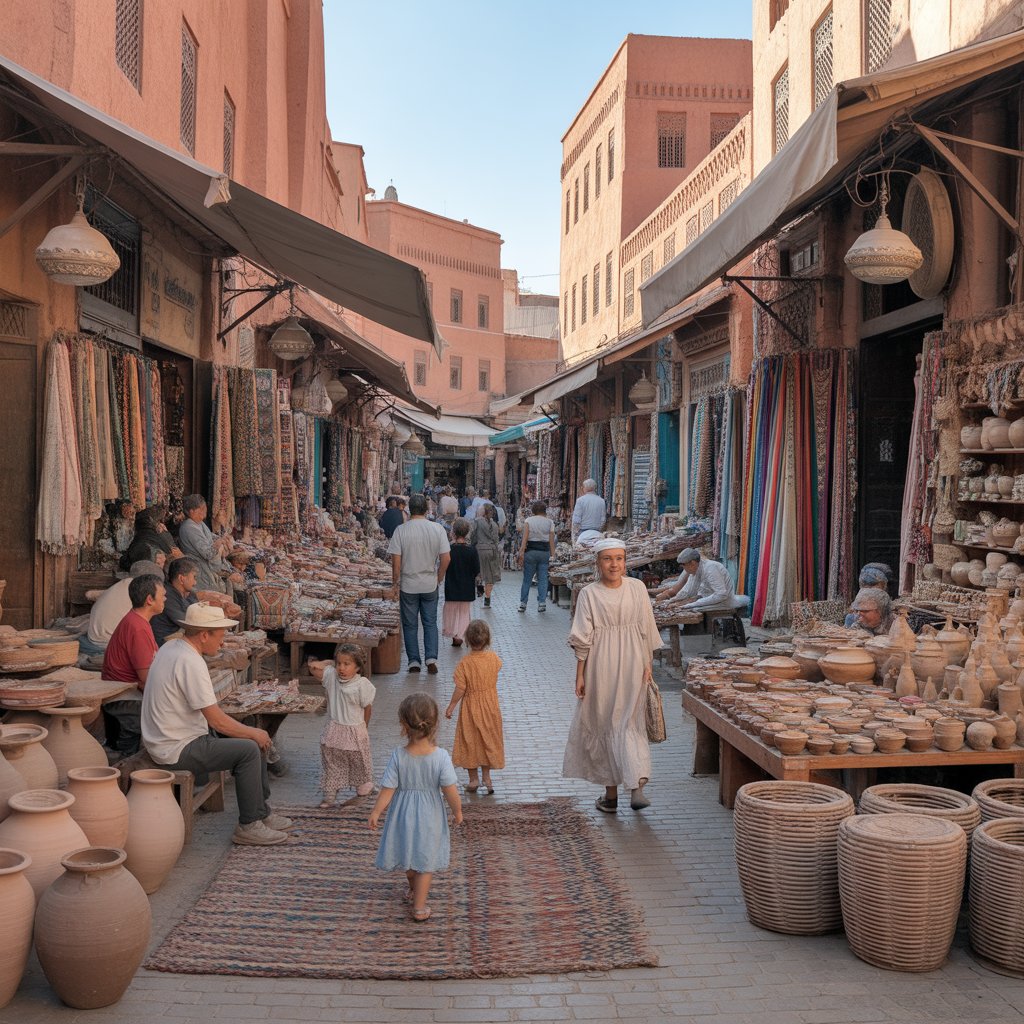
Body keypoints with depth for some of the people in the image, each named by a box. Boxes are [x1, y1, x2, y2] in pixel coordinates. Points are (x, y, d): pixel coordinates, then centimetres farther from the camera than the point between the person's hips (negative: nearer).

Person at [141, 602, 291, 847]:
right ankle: (248, 827, -4)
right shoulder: (190, 662, -23)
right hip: (178, 750, -10)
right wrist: (254, 733, -7)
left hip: (171, 737, 10)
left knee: (255, 741, 11)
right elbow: (216, 720, -22)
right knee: (249, 749, -15)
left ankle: (261, 813, 19)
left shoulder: (170, 647, 8)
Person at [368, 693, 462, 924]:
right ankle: (419, 908, 21)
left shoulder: (398, 757, -21)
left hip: (404, 815, 2)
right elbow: (450, 791, -20)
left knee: (409, 855, 26)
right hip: (430, 817, -1)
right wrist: (457, 811, -1)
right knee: (426, 862, 15)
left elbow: (388, 790, -14)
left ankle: (413, 890, 50)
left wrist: (375, 812, 1)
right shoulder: (441, 756, -23)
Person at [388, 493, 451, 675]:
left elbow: (396, 561, -10)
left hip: (408, 585, -1)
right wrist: (438, 579, 9)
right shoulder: (438, 529, -6)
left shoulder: (401, 530, -10)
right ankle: (431, 658, 5)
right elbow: (446, 558, -6)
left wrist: (395, 584, 1)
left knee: (410, 625, 10)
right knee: (430, 623, 13)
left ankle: (414, 662, 14)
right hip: (430, 585, 1)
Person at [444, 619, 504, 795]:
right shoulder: (494, 658, -11)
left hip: (470, 708, -3)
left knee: (470, 741, 12)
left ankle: (473, 780, 19)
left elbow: (460, 689, -18)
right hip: (490, 706, 3)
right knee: (487, 740, 17)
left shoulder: (464, 663, -22)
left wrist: (451, 707, -6)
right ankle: (487, 778, 22)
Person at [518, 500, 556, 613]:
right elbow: (551, 540, 0)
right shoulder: (549, 522, 4)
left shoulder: (528, 521, 0)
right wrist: (552, 554, 2)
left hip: (531, 551, -1)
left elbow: (525, 537, -9)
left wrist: (521, 551, -11)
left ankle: (523, 603, 5)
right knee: (543, 578, 6)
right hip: (545, 552, 1)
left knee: (527, 578, 5)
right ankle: (542, 602, 2)